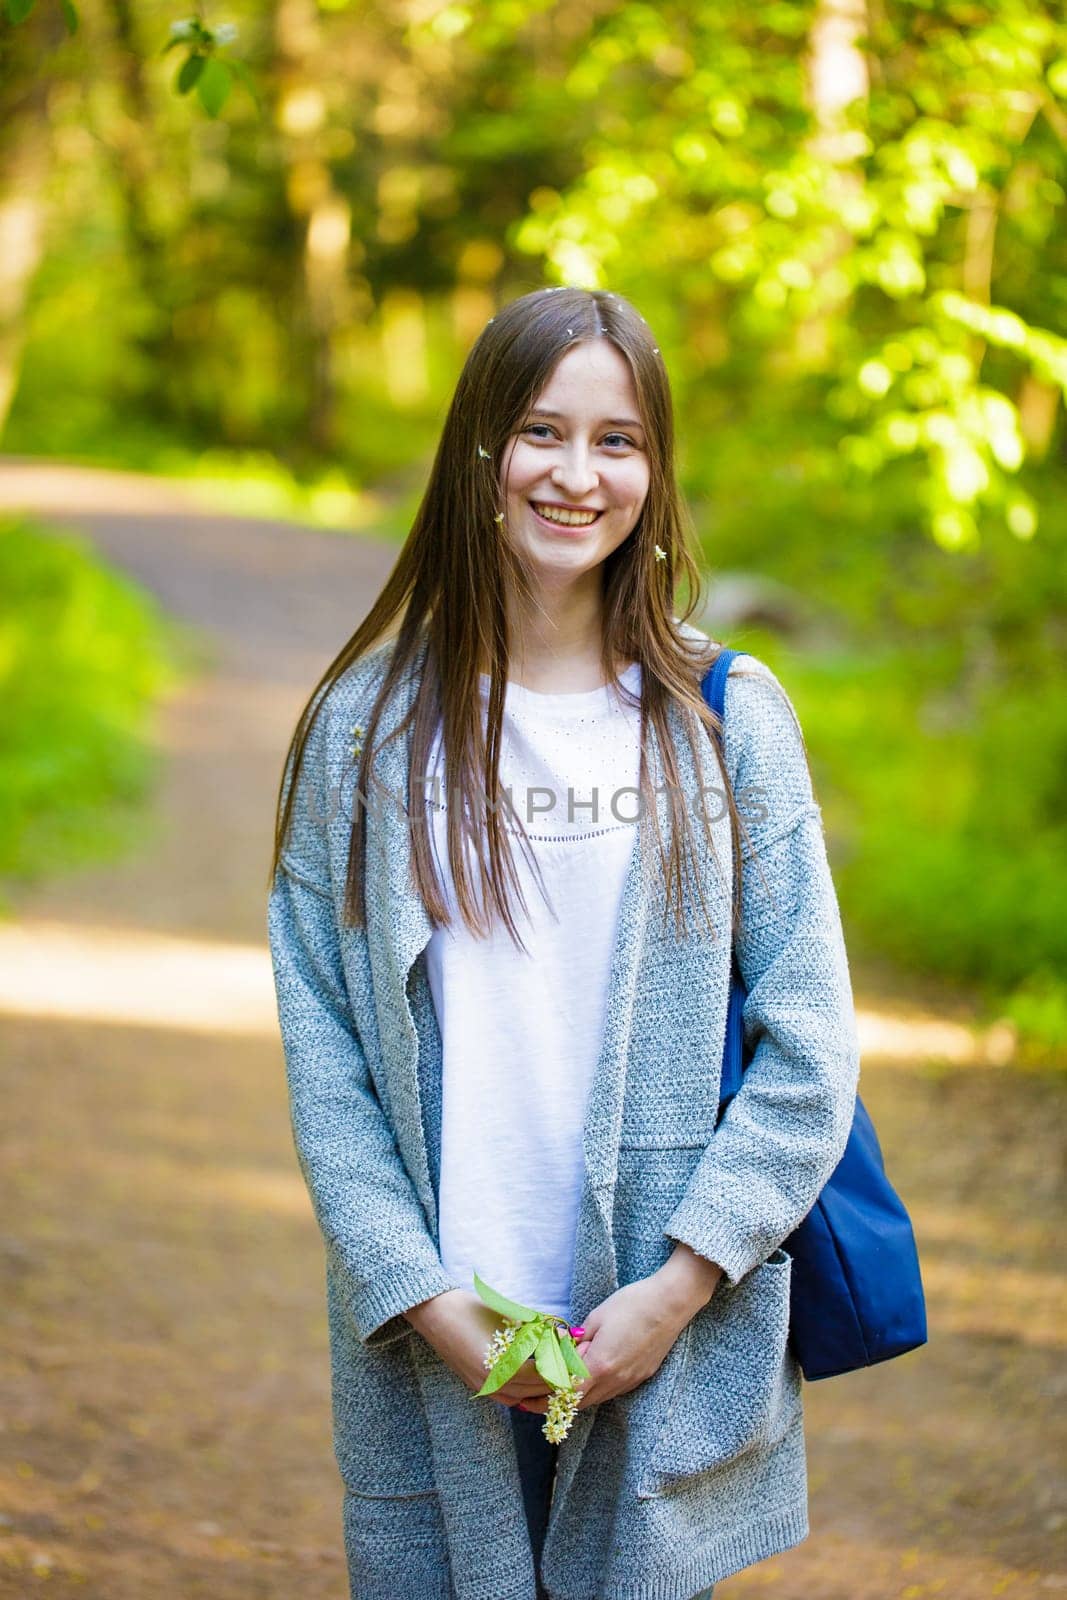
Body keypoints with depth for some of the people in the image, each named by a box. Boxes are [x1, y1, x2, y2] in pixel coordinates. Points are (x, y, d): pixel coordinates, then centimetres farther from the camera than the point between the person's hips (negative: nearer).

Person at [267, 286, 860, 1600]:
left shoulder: (728, 719, 1)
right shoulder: (368, 726, 2)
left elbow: (807, 1048, -2)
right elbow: (320, 1054, 0)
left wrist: (679, 1287, -10)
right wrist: (420, 1294, -9)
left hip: (668, 1355, 0)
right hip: (431, 1352, 0)